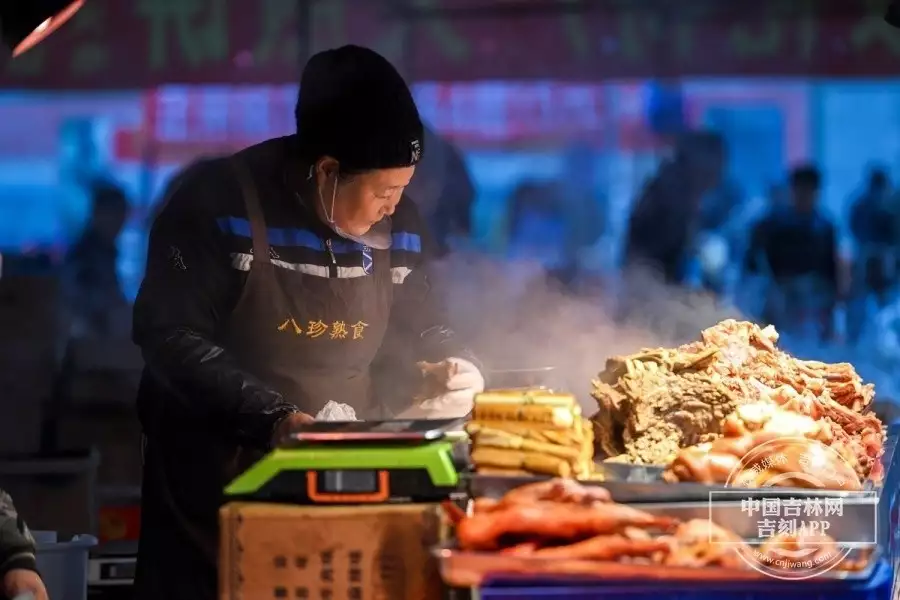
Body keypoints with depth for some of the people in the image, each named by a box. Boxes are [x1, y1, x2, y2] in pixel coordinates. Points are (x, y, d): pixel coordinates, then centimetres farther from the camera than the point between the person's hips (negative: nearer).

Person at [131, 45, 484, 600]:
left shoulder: (399, 223, 2)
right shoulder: (219, 202, -17)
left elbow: (419, 327, 16)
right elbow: (170, 336, -20)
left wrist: (452, 368, -7)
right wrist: (272, 417, -27)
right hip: (220, 472, -4)